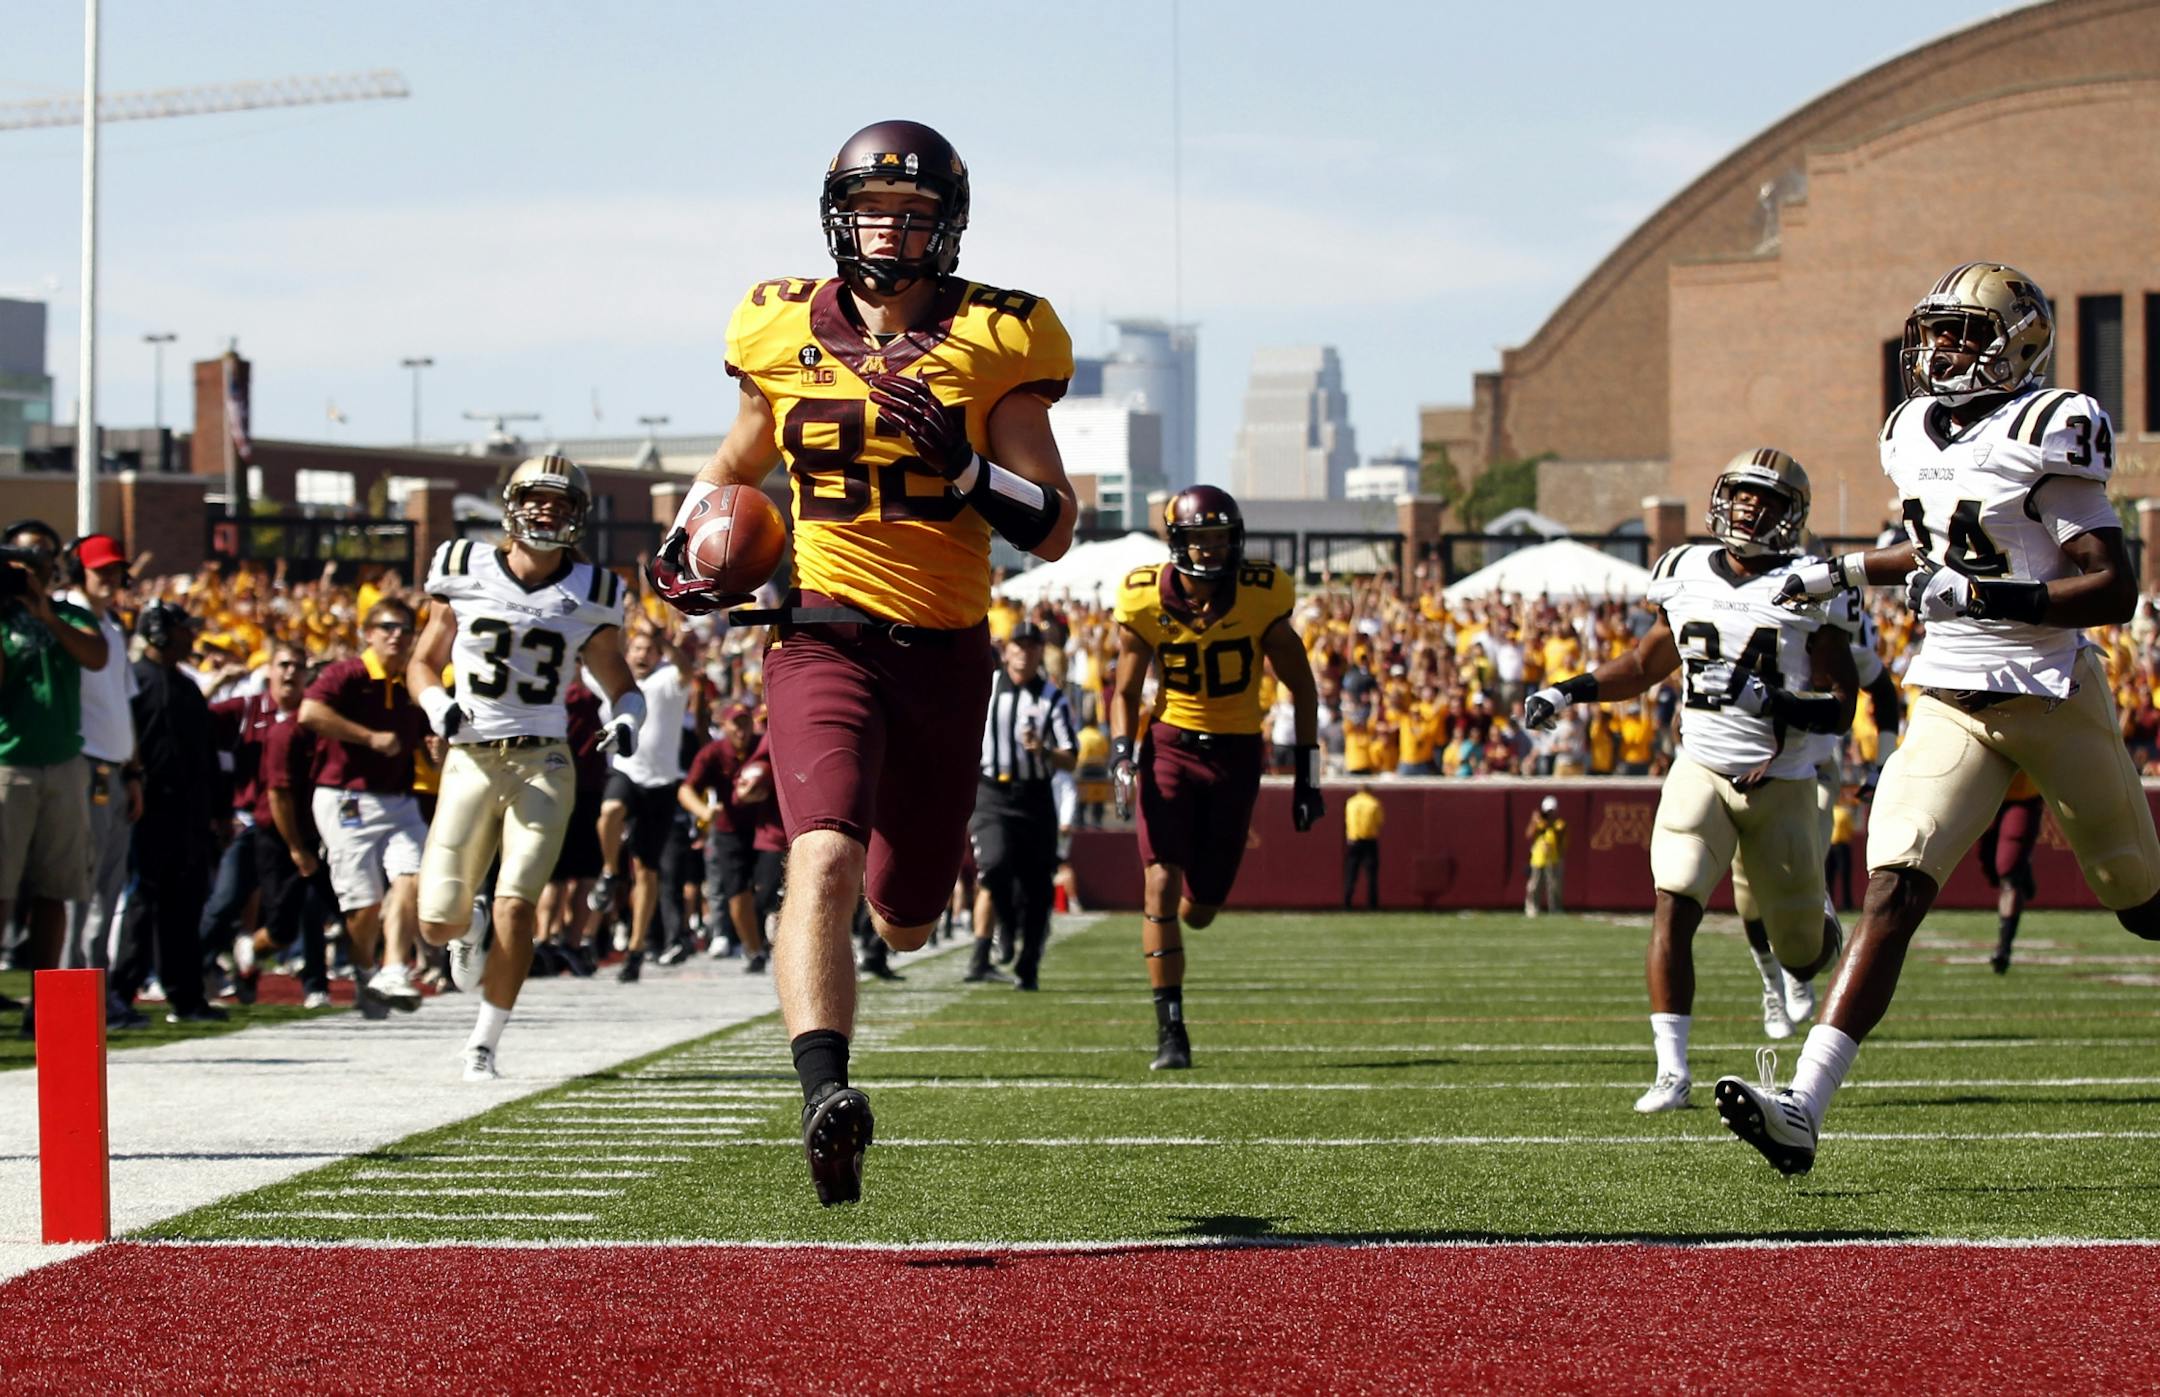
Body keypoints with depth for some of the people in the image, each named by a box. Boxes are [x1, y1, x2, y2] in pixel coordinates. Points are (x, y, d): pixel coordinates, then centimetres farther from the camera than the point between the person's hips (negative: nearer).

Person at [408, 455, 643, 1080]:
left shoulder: (588, 595, 4)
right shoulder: (466, 575, 3)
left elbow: (621, 684, 14)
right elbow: (423, 663, 12)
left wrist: (626, 719, -9)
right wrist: (437, 704, -9)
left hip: (543, 764, -1)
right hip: (471, 761, 1)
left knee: (515, 908, -15)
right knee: (437, 924, -3)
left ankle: (487, 1040, 2)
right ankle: (469, 929, 37)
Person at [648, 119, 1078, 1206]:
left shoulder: (994, 344, -1)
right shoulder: (786, 334, 4)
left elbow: (1052, 531, -4)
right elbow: (737, 464, 24)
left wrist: (960, 463, -19)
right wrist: (683, 549, 6)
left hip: (943, 654, 1)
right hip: (824, 636, -1)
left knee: (903, 920, 15)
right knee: (824, 860, -27)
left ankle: (918, 863, 54)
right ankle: (825, 1096, -35)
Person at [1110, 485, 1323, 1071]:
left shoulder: (1262, 597, -13)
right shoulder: (1146, 601, -11)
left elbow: (1301, 687, 1)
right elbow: (1126, 692, 4)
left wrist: (1306, 774, 1)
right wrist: (1122, 755, -14)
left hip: (1236, 753, 0)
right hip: (1171, 743, 0)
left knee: (1201, 906, 3)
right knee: (1162, 885, -15)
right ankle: (1170, 1030, -7)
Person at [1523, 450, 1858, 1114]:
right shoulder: (1687, 575, 5)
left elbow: (1843, 706, -9)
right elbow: (1645, 664, 21)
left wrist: (1770, 702, -24)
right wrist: (1569, 692, 9)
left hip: (1781, 782, -2)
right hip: (1701, 771, 2)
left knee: (1802, 954, 9)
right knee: (1673, 908, -19)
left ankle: (1810, 921, 48)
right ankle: (1672, 1071, -18)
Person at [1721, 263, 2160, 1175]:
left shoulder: (2045, 437, -11)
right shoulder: (1917, 437, 11)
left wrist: (1989, 597, -25)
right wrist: (1842, 573, 22)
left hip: (2050, 693, -4)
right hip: (1951, 704, 4)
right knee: (1893, 891, -14)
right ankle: (1804, 1108, -26)